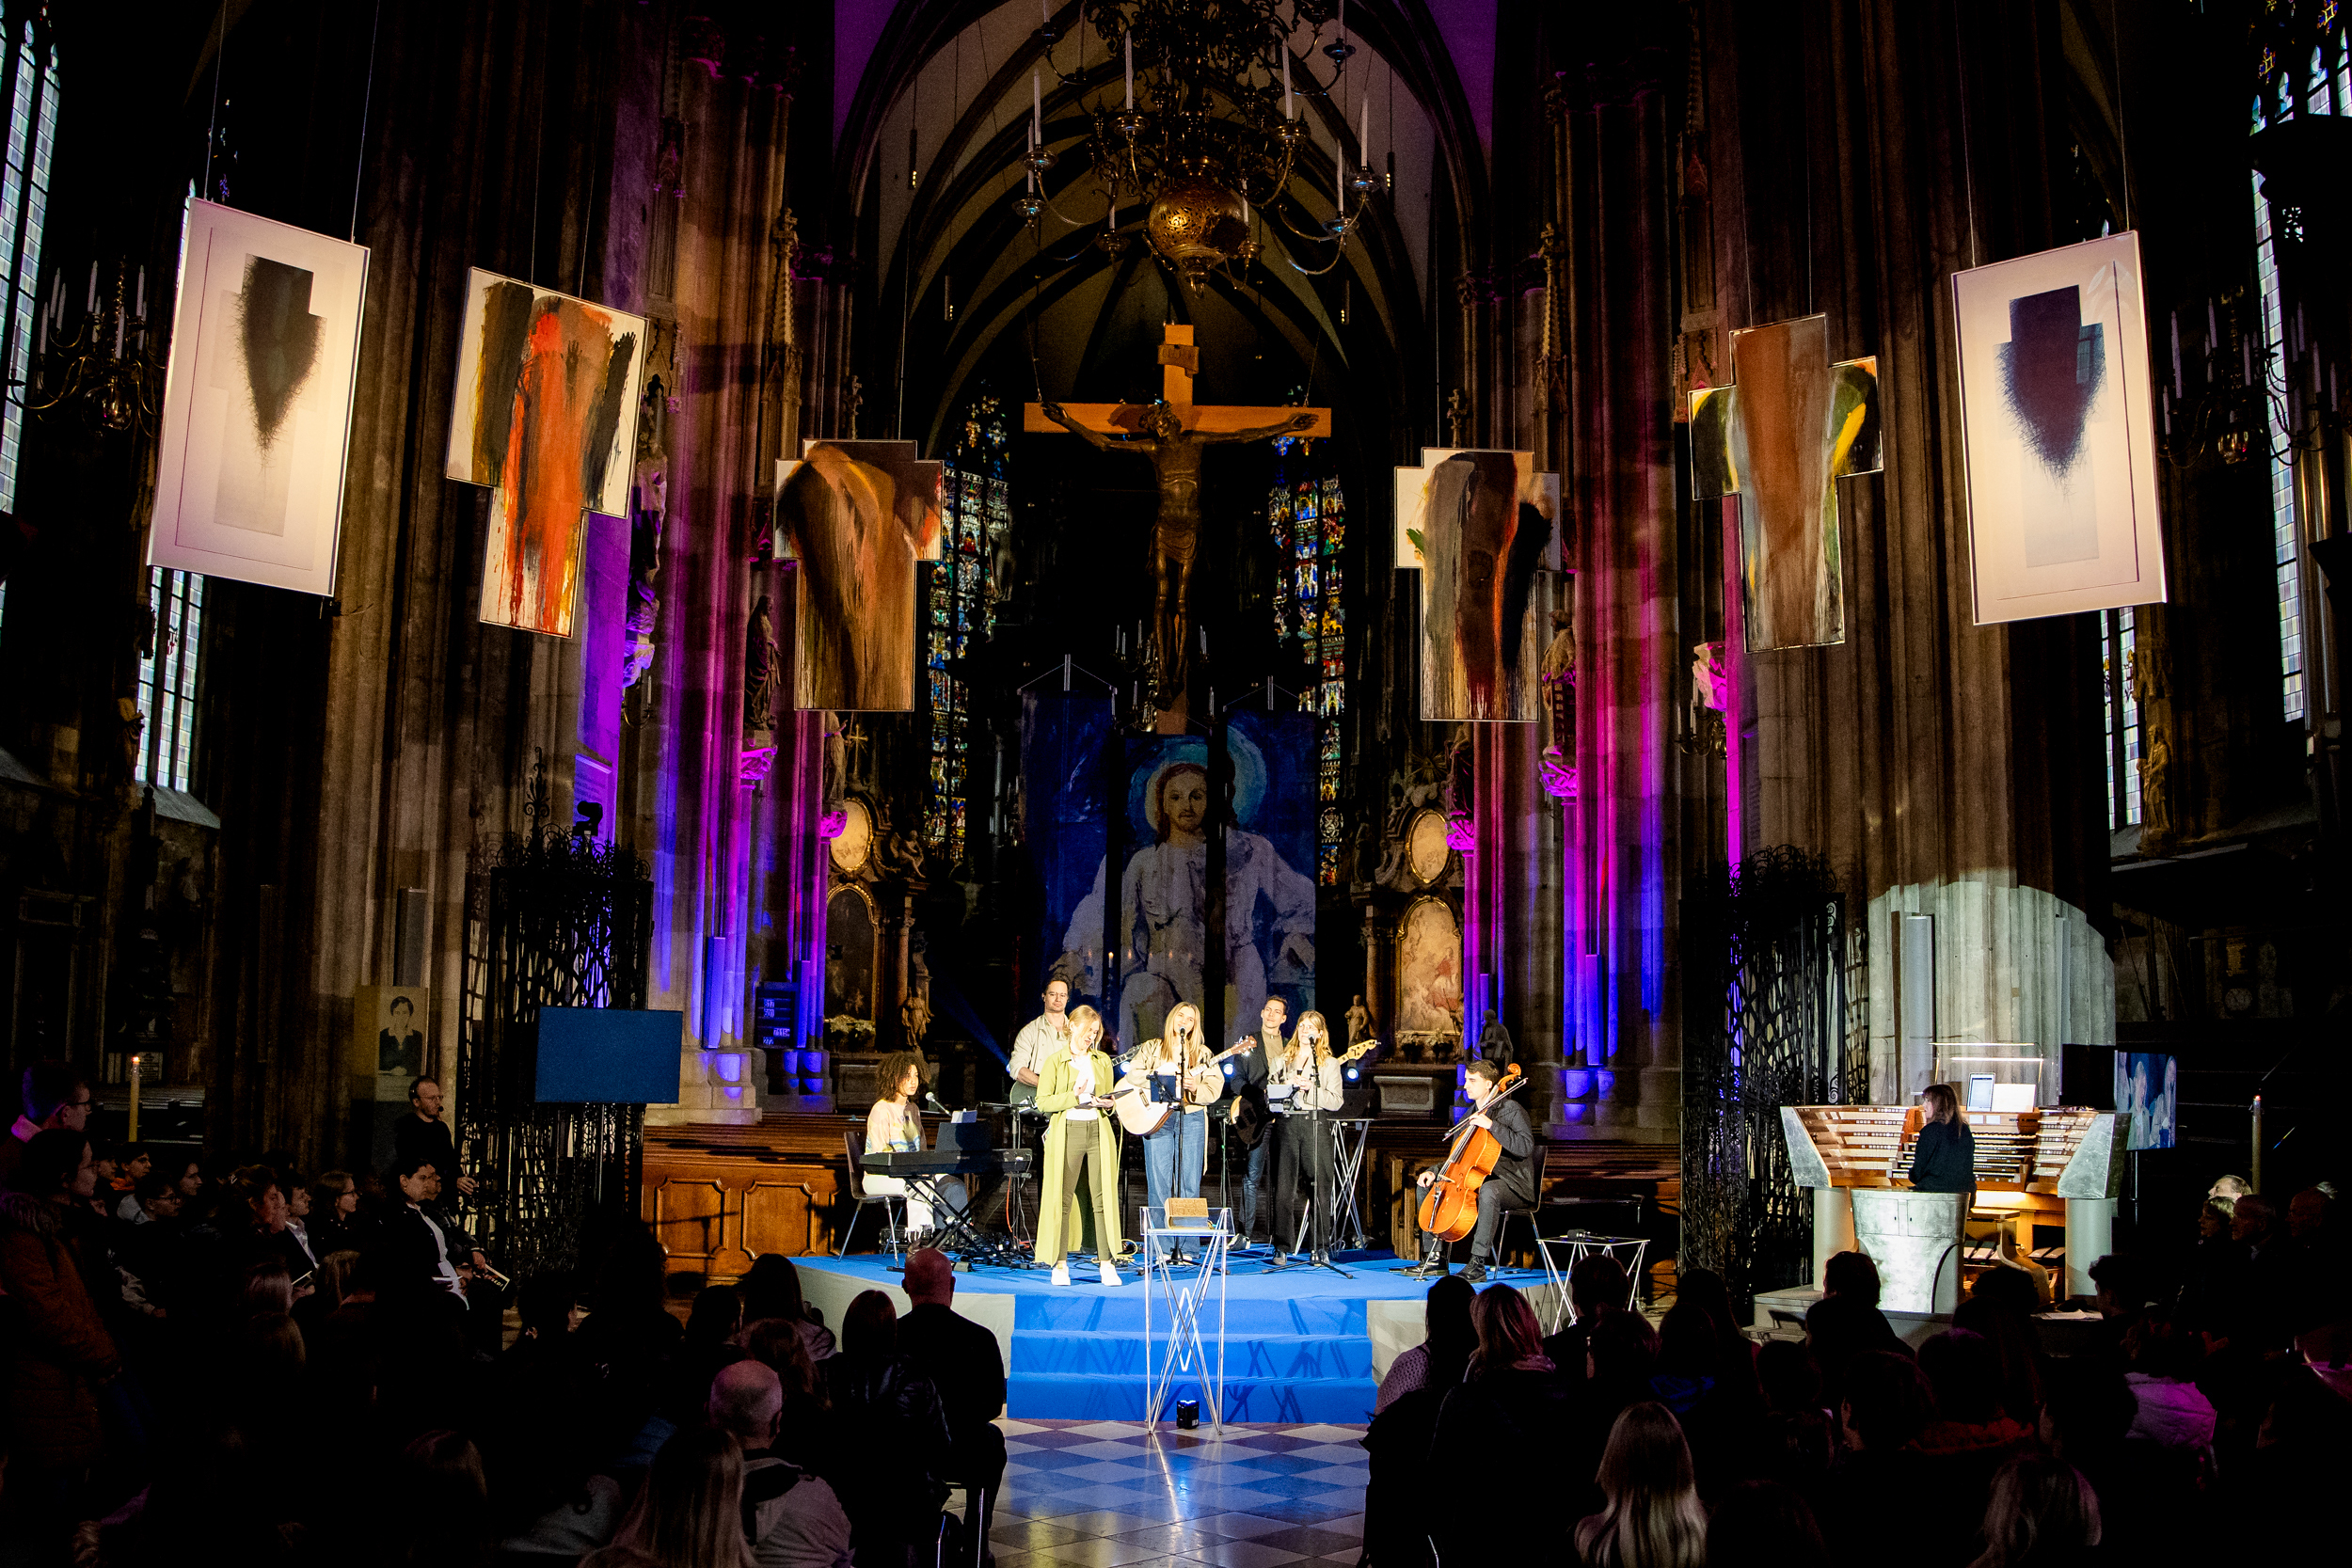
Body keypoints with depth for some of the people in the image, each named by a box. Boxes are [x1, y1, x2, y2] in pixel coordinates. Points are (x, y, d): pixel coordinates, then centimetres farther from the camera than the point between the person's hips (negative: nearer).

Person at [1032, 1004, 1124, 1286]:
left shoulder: (1103, 1061, 15)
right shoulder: (1055, 1062, 4)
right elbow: (1042, 1101, -3)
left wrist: (1103, 1101, -1)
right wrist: (1073, 1097, -13)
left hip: (1099, 1131, 3)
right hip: (1067, 1132, -3)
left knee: (1104, 1197, -3)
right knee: (1062, 1198, -2)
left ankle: (1107, 1264, 0)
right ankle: (1060, 1264, 6)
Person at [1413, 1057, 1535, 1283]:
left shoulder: (1511, 1109, -8)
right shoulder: (1470, 1117, 15)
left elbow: (1525, 1147, -24)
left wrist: (1492, 1125, -28)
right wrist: (1435, 1172, 3)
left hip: (1512, 1185, -9)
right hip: (1476, 1181, 9)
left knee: (1487, 1190, -42)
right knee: (1426, 1186, 3)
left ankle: (1478, 1263, -39)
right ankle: (1436, 1257, 0)